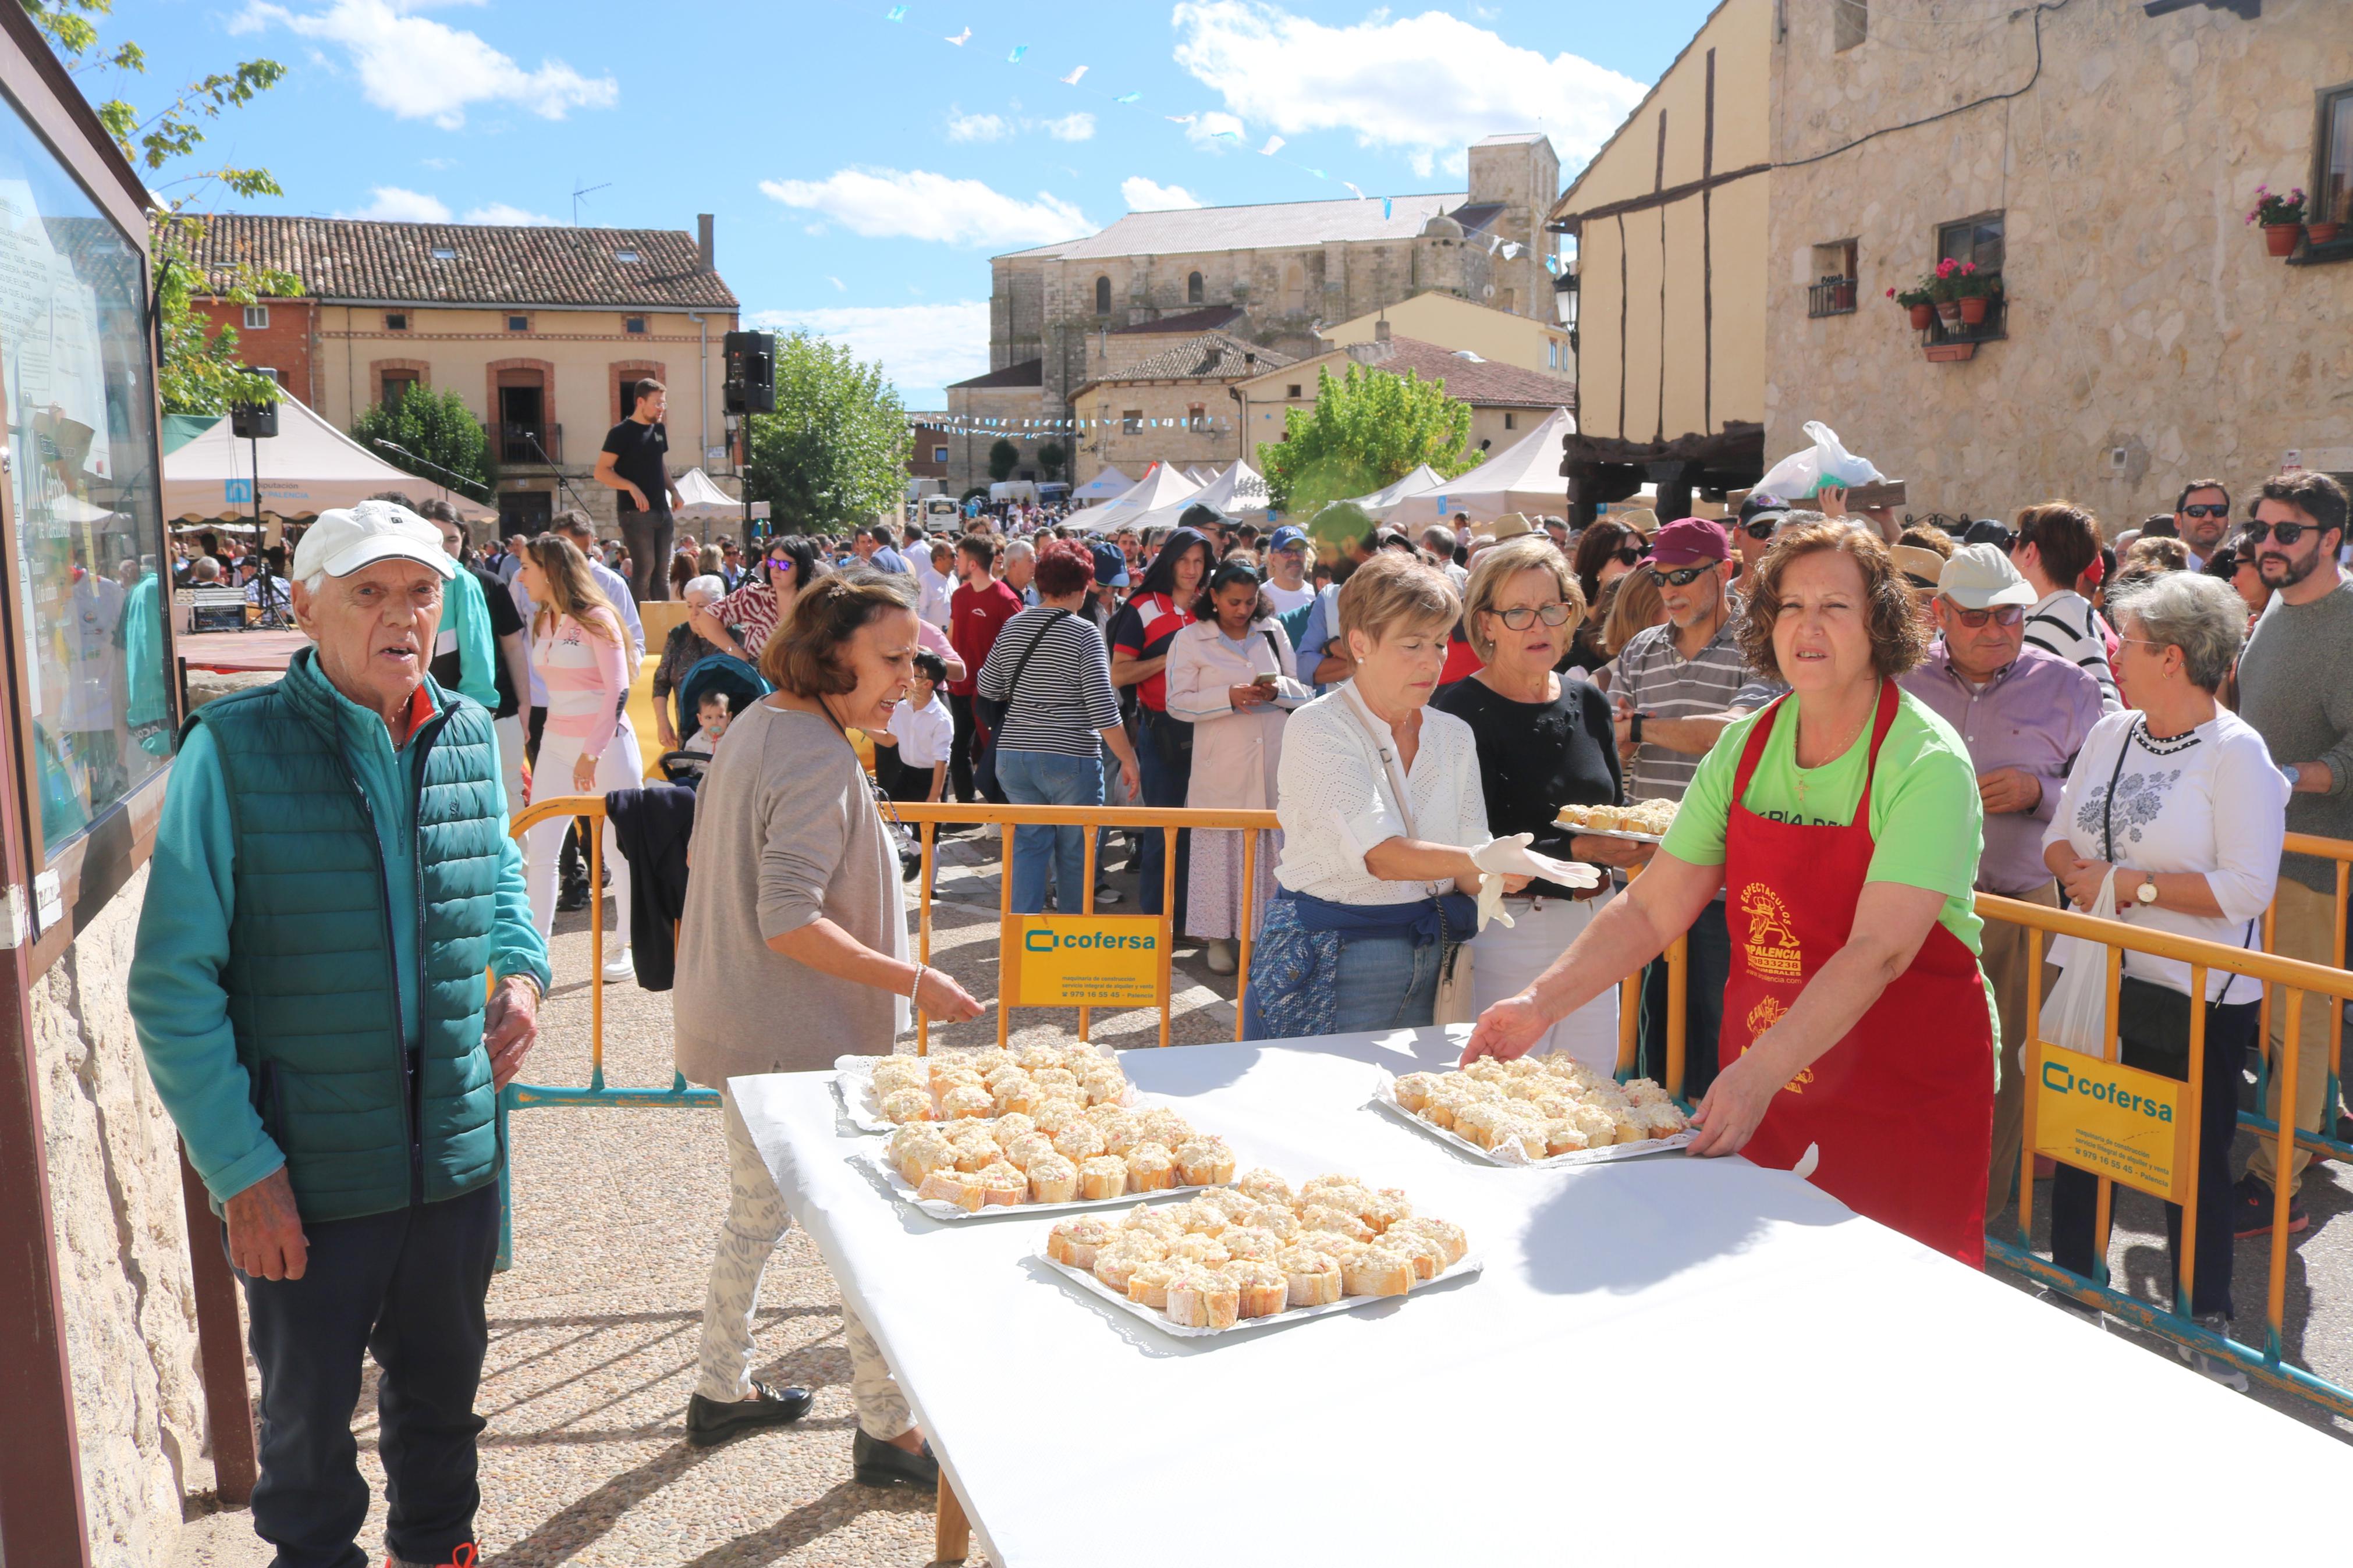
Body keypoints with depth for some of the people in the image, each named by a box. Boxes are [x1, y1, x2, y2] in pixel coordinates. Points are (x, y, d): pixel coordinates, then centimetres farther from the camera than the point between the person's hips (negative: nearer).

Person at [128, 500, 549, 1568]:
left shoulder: (469, 736, 0)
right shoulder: (233, 749, -14)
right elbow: (174, 988, -11)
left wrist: (521, 970, 0)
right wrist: (241, 1169, -13)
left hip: (456, 1152, 4)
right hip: (304, 1172, -4)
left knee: (440, 1388, 23)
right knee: (307, 1411, 17)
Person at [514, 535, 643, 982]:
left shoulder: (596, 620, -11)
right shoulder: (541, 622, 10)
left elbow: (618, 691, -14)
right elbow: (547, 683, 12)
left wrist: (592, 752, -18)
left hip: (607, 744, -6)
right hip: (556, 744, 7)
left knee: (619, 850, 3)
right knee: (539, 849, -2)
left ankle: (627, 947, 16)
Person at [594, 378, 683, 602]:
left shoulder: (659, 429, 14)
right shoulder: (621, 433, -8)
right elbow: (600, 472, -10)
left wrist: (673, 490, 9)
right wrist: (631, 487, -21)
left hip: (661, 510, 7)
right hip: (635, 511, -7)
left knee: (662, 570, 8)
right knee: (644, 569, -10)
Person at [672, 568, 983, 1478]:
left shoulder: (756, 725, 8)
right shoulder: (821, 758, -22)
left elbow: (707, 859, 18)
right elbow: (789, 921, -27)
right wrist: (914, 982, -22)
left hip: (739, 1024, 10)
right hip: (799, 1039, -10)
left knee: (756, 1212, 23)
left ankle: (721, 1391, 38)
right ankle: (889, 1434, 15)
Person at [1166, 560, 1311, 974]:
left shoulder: (1273, 633, 12)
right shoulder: (1190, 640, 2)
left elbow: (1302, 691, 13)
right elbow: (1178, 703, -5)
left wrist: (1278, 689, -9)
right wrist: (1229, 696, -17)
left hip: (1272, 763, 3)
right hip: (1221, 767, -3)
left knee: (1271, 845, 3)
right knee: (1218, 847, 0)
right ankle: (1216, 937, 10)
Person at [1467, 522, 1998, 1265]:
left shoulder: (1927, 763, -14)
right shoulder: (1746, 745, 2)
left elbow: (1877, 951, -24)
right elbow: (1652, 907, 3)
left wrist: (1763, 1070, -34)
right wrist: (1541, 1003, -6)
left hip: (1906, 1097, -4)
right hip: (1756, 1085, 5)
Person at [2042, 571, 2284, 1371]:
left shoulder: (2236, 752, -11)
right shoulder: (2111, 733, 7)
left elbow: (2247, 887, -18)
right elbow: (2060, 836, 12)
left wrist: (2131, 884, -18)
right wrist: (2078, 872, -9)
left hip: (2193, 997, -5)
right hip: (2092, 975, 6)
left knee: (2195, 1162, 7)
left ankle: (2206, 1323, 25)